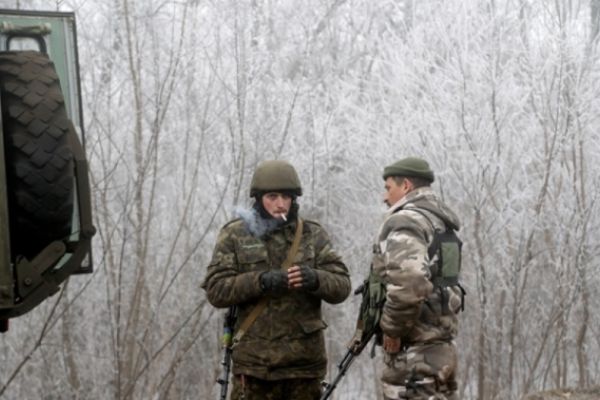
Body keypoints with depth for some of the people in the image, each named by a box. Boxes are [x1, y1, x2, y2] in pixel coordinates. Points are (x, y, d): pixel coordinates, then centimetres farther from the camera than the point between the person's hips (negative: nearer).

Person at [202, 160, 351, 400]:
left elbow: (341, 287, 1)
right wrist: (260, 281, -18)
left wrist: (315, 279, -21)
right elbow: (216, 290, -3)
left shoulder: (313, 235, 7)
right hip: (255, 360, -2)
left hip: (304, 359, 2)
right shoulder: (234, 235, 3)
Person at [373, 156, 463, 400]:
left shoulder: (404, 222, -13)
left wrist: (391, 329, -14)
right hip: (441, 347, 10)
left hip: (414, 352, -10)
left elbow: (408, 284, -28)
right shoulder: (439, 223, 18)